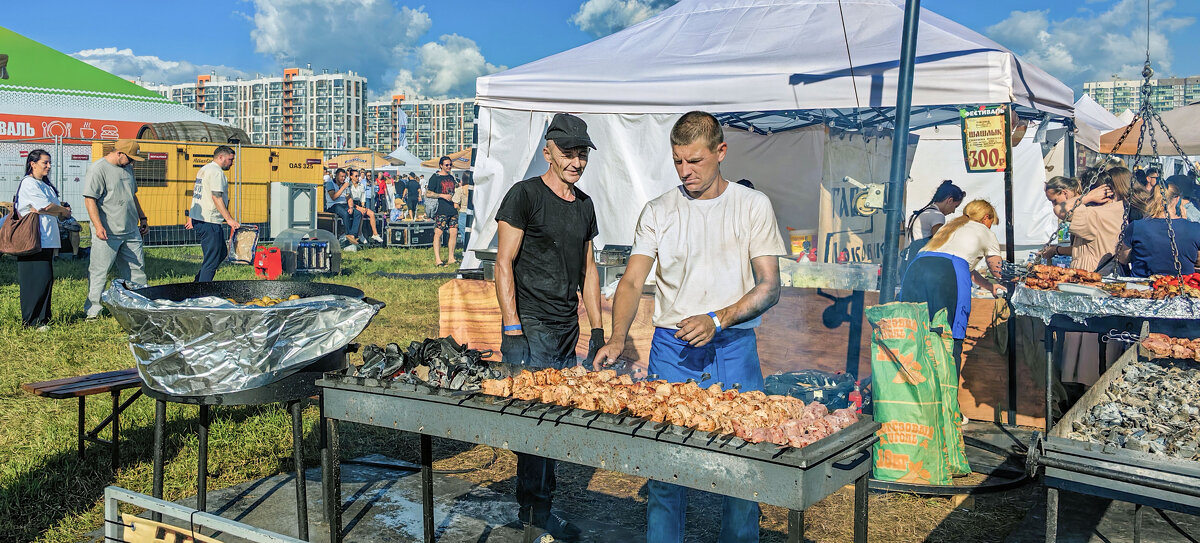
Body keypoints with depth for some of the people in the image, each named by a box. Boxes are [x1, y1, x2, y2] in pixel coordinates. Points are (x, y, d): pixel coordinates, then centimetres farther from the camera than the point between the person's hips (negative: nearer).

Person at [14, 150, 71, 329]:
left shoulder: (45, 185, 21)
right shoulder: (28, 183, -8)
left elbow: (58, 210, 16)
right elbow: (46, 208, -15)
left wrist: (59, 211, -6)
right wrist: (63, 210, 3)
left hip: (48, 239, 9)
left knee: (46, 279, 8)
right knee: (36, 279, -9)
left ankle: (42, 318, 13)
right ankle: (32, 321, -4)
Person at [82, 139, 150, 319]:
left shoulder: (127, 168, 14)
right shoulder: (97, 169, -10)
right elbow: (90, 199, -15)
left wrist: (142, 218, 25)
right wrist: (98, 226, -23)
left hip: (131, 231, 8)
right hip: (107, 233, -8)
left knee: (137, 269, 11)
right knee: (99, 272, -2)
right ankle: (92, 311, 6)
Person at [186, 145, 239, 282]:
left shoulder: (203, 169, 19)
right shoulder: (216, 172, -13)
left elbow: (194, 193, 24)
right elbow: (216, 197, -20)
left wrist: (191, 217, 29)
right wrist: (229, 219, -22)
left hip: (197, 219, 10)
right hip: (209, 222, -10)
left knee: (221, 252, 18)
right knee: (212, 259, -5)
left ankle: (198, 282, 19)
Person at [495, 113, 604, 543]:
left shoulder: (584, 205, 15)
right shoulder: (525, 195, -6)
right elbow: (504, 263, -9)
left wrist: (597, 329, 14)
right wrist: (512, 329, -16)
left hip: (567, 331, 7)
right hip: (531, 329, -7)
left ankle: (539, 509, 22)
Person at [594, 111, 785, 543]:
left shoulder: (752, 206, 1)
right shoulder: (658, 212, 5)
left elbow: (769, 286, -3)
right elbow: (632, 281, -1)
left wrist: (717, 320, -18)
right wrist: (617, 338, -17)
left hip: (734, 349, -1)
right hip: (671, 349, 1)